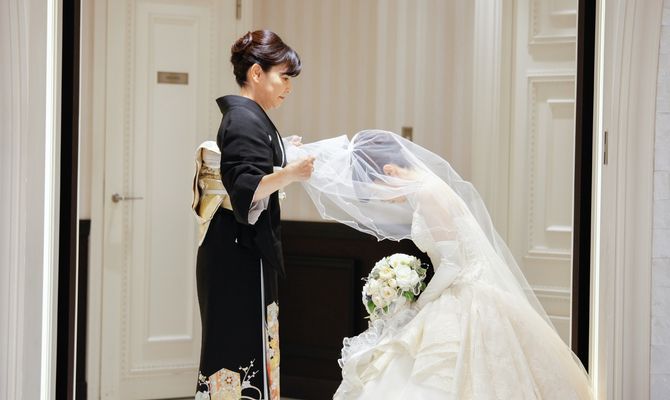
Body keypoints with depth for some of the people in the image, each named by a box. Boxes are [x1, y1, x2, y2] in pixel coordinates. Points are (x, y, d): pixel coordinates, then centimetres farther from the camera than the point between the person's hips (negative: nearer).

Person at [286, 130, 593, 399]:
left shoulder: (429, 194, -17)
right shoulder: (425, 190, 12)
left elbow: (453, 264, -18)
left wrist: (414, 309, -7)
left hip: (467, 310, -9)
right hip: (459, 304, 9)